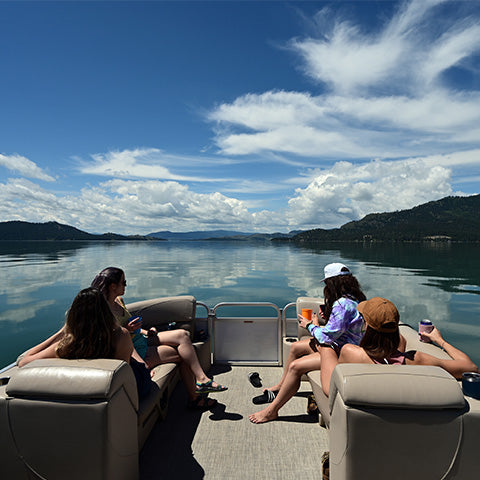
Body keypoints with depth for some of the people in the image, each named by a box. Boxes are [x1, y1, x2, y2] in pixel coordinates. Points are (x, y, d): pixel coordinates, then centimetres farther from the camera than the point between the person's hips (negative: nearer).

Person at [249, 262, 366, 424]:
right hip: (339, 344, 11)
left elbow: (327, 336, -26)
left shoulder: (343, 304, -28)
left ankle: (272, 410, 2)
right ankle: (281, 386, 32)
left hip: (341, 353, -11)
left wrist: (310, 325, -9)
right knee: (295, 347, 14)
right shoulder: (352, 298, 3)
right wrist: (327, 317, -1)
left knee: (295, 367, -15)